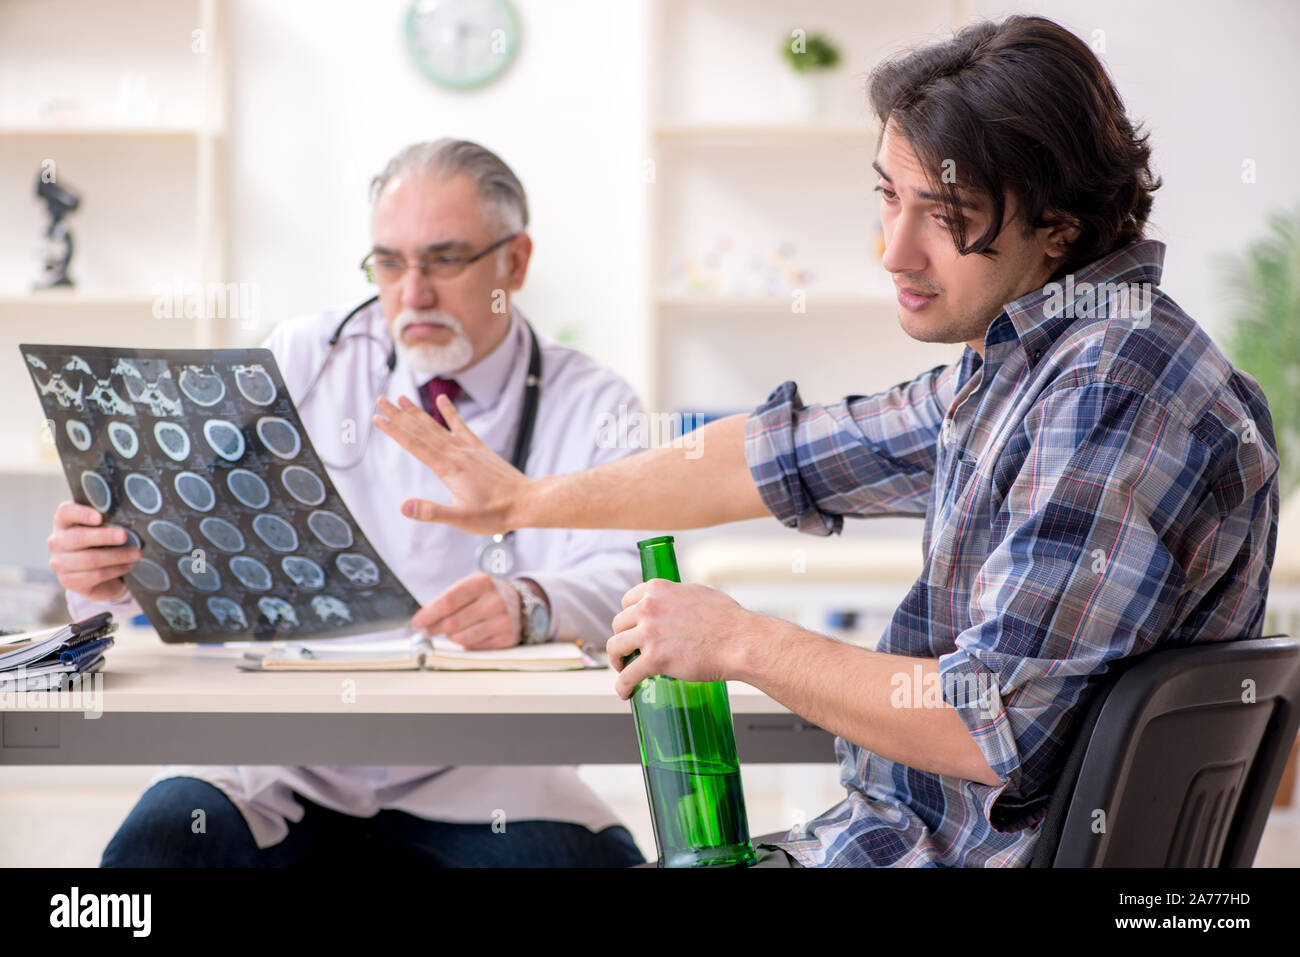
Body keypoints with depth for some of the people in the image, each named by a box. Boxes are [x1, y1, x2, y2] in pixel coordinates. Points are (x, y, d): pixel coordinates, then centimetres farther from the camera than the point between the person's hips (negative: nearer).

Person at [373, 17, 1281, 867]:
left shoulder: (1117, 389, -24)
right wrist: (528, 499, 28)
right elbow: (789, 456, 20)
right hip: (901, 826, 10)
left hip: (971, 857, -9)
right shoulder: (1020, 364, 8)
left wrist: (741, 642, -16)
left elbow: (996, 728, -28)